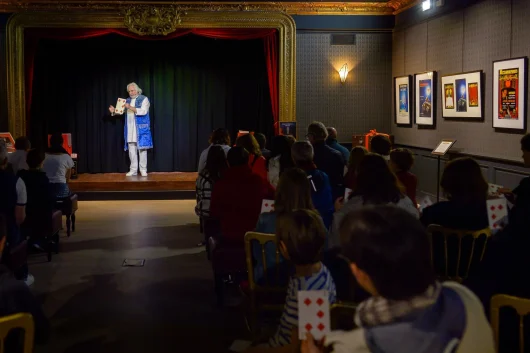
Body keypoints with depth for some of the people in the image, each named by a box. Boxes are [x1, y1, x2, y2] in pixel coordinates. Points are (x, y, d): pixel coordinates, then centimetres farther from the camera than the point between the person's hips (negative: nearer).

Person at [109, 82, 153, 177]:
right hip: (130, 130, 5)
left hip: (141, 129, -5)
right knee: (131, 150, 6)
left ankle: (143, 170, 2)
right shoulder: (128, 100, 17)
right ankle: (133, 170, 11)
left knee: (142, 149, -4)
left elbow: (143, 111, -16)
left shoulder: (144, 99, -1)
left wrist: (130, 107, -20)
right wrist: (114, 111, -1)